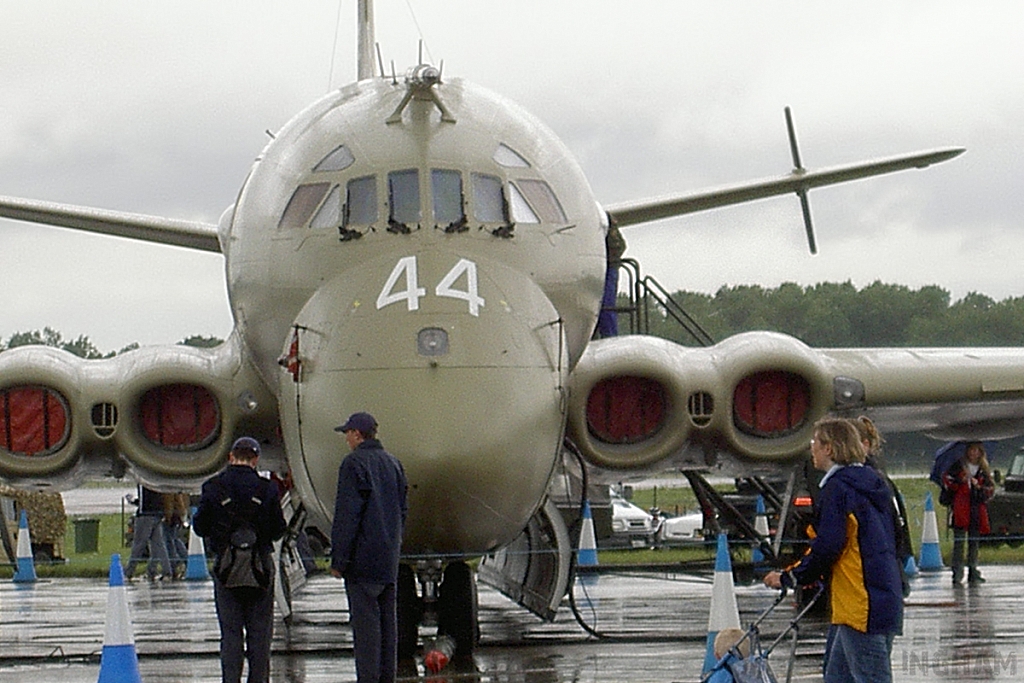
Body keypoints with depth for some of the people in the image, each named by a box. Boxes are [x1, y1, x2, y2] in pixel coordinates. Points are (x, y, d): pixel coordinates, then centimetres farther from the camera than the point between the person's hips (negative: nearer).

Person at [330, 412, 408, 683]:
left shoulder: (354, 464, -10)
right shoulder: (393, 463, 14)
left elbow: (346, 515, -13)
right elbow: (402, 511, 18)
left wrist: (338, 559, -11)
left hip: (363, 559, -7)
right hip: (389, 559, 7)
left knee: (365, 620, -7)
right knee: (388, 620, 8)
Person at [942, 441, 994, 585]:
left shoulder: (984, 471, 14)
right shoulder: (958, 466, 7)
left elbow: (991, 489, 12)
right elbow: (946, 480, 4)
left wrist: (979, 487, -7)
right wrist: (960, 481, -12)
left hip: (978, 510, 3)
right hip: (960, 509, -3)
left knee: (974, 543, 5)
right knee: (959, 541, -8)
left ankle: (973, 573, 11)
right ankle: (957, 574, -9)